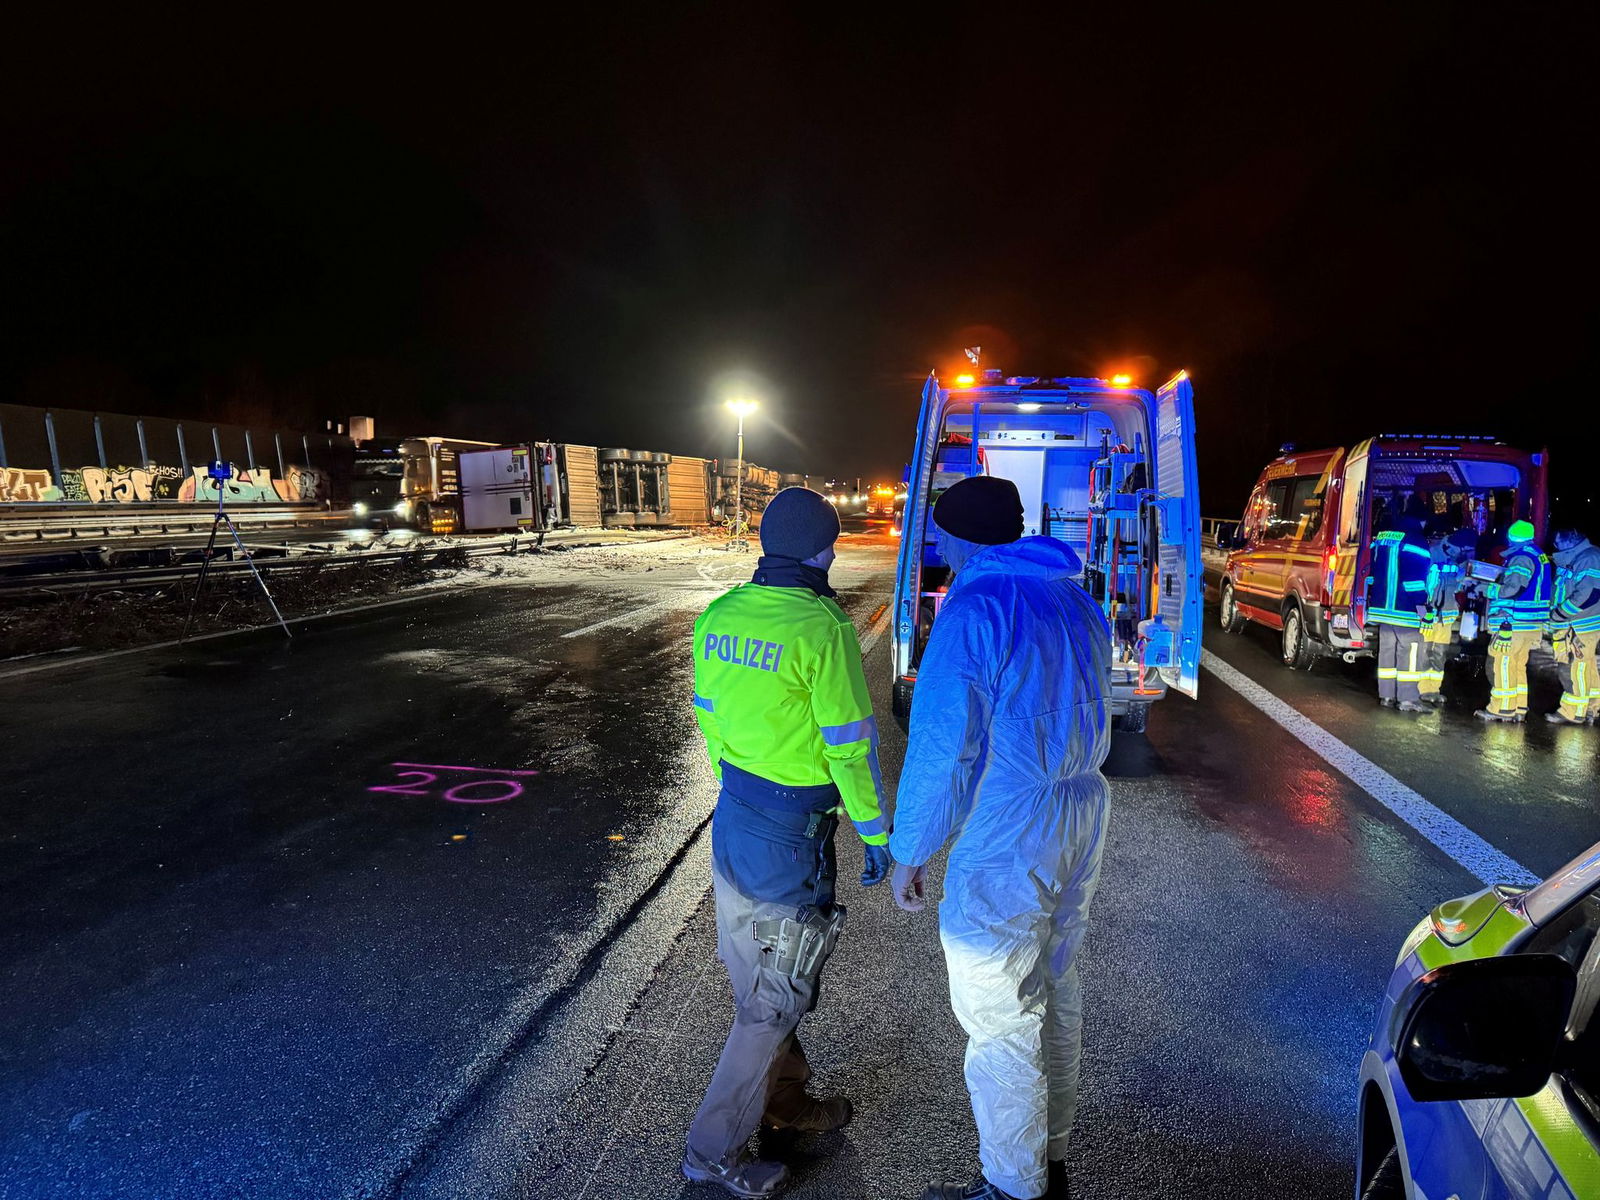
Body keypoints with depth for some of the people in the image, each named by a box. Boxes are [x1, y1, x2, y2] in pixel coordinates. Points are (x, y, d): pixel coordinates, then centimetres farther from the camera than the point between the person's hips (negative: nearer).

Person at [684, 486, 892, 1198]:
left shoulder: (719, 615, -1)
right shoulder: (820, 628, -22)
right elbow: (851, 745, -18)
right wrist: (877, 833, -5)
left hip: (732, 820, 8)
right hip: (791, 838, -7)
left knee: (756, 976, 23)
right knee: (775, 1000, 9)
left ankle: (783, 1100, 44)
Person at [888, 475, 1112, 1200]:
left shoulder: (975, 607, -18)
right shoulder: (1077, 603, 8)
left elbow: (940, 748, -18)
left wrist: (908, 853, -9)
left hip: (1006, 843, -9)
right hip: (1082, 821, 9)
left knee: (1000, 1025, 7)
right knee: (1056, 996, 22)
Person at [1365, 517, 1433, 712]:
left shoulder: (1379, 540, 14)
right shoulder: (1416, 543, -8)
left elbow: (1371, 572, 19)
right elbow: (1417, 577, -15)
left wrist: (1372, 598, 25)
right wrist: (1420, 603, -14)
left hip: (1381, 606, 7)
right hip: (1405, 609, -7)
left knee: (1387, 650, 11)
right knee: (1410, 652, -5)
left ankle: (1386, 695, 13)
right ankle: (1408, 699, -7)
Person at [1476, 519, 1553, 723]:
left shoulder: (1521, 558, -15)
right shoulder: (1538, 556, 15)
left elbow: (1512, 589, -24)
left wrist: (1487, 589, -12)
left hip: (1514, 622, -10)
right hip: (1532, 624, 10)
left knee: (1504, 664, -4)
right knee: (1518, 666, 15)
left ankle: (1502, 709, -1)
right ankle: (1519, 709, 19)